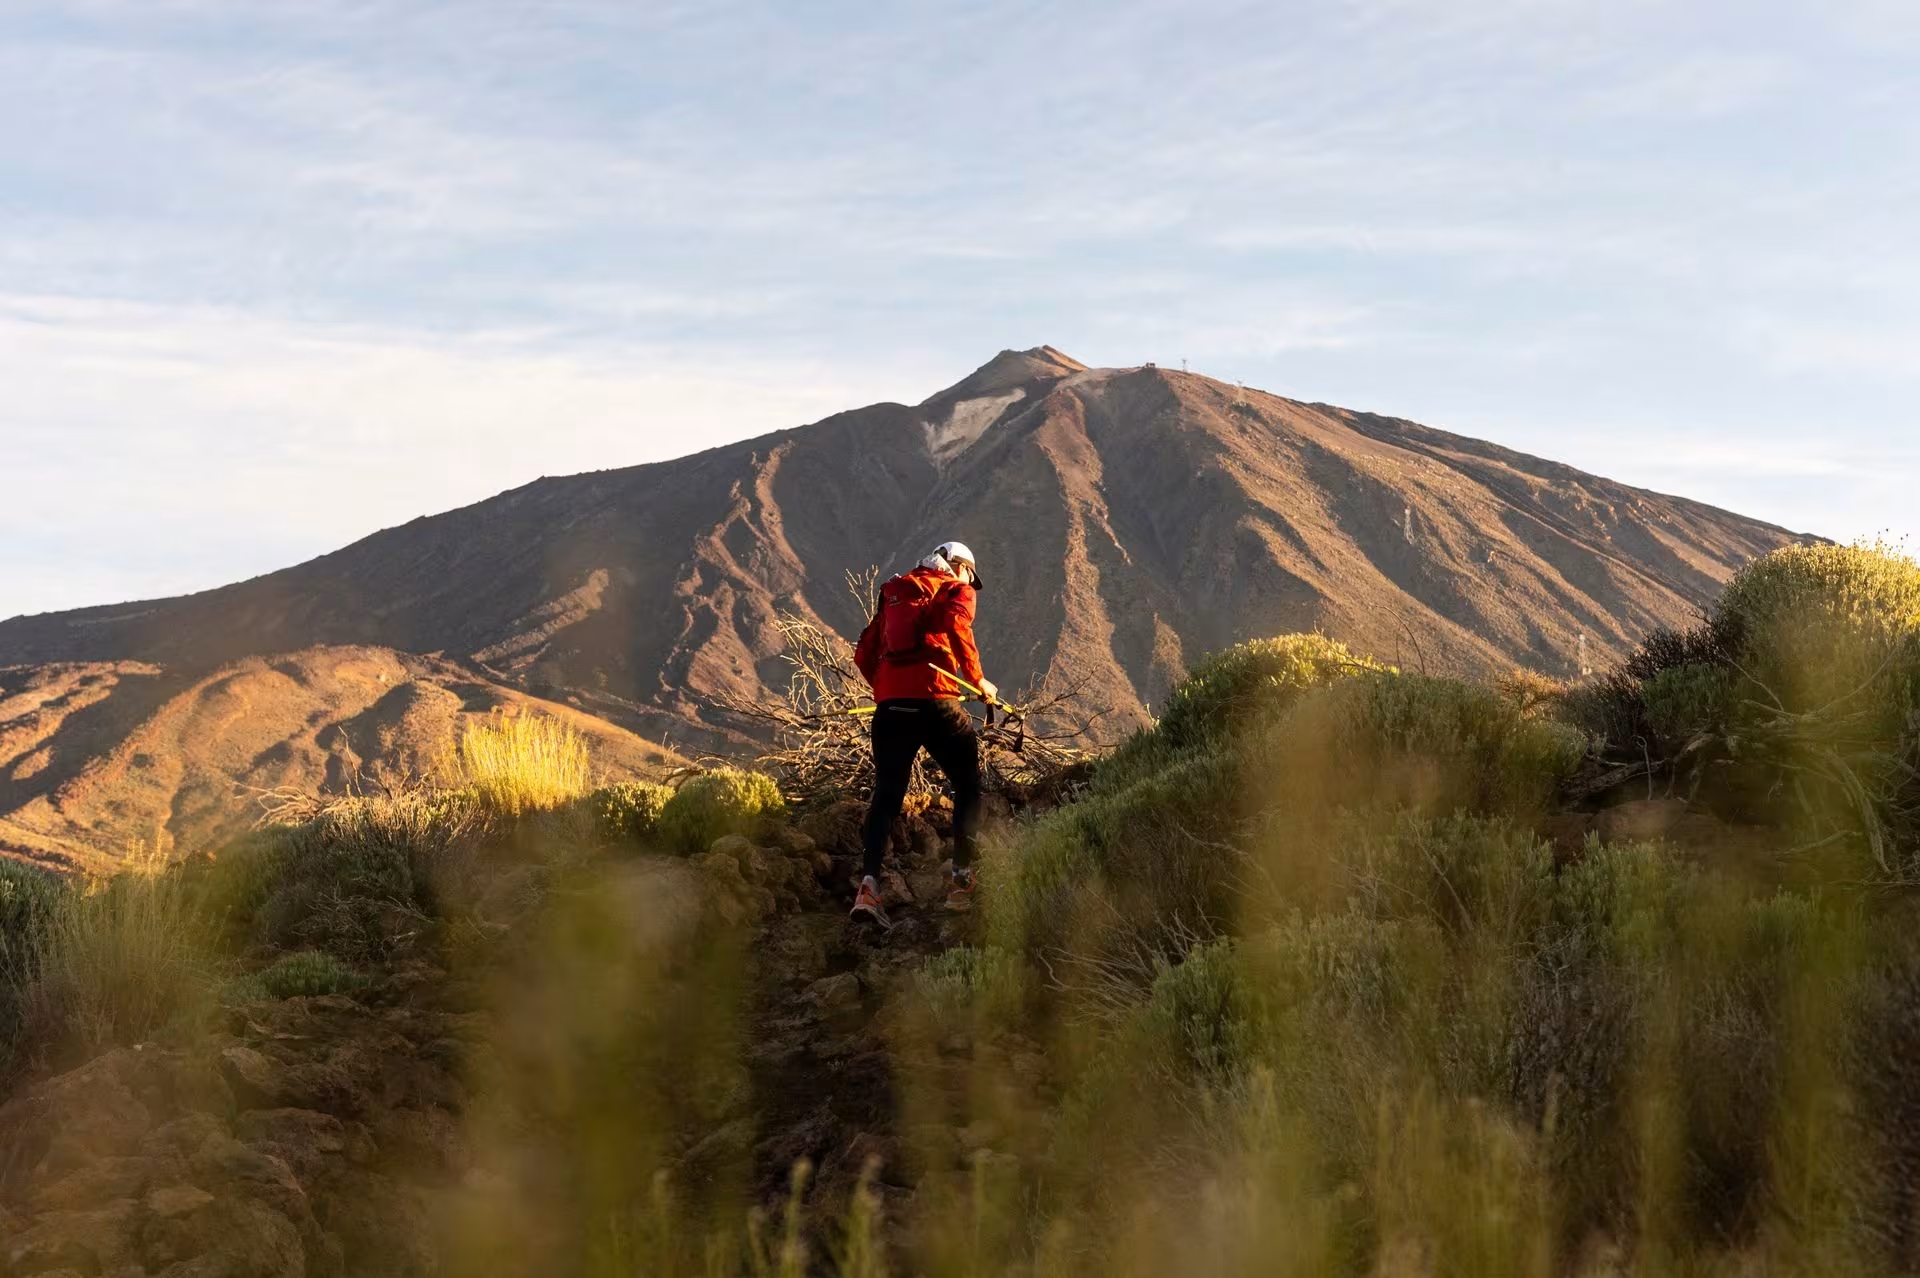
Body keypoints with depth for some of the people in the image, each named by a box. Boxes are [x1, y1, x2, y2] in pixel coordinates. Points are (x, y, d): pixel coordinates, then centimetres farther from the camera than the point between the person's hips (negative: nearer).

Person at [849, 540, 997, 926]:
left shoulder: (894, 594, 25)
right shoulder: (956, 590, 10)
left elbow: (864, 655, 20)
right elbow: (957, 629, -12)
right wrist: (978, 680, -3)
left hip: (889, 706, 4)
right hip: (935, 702, -4)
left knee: (886, 795, 7)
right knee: (968, 787, 12)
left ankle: (869, 882, -11)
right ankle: (961, 879, 4)